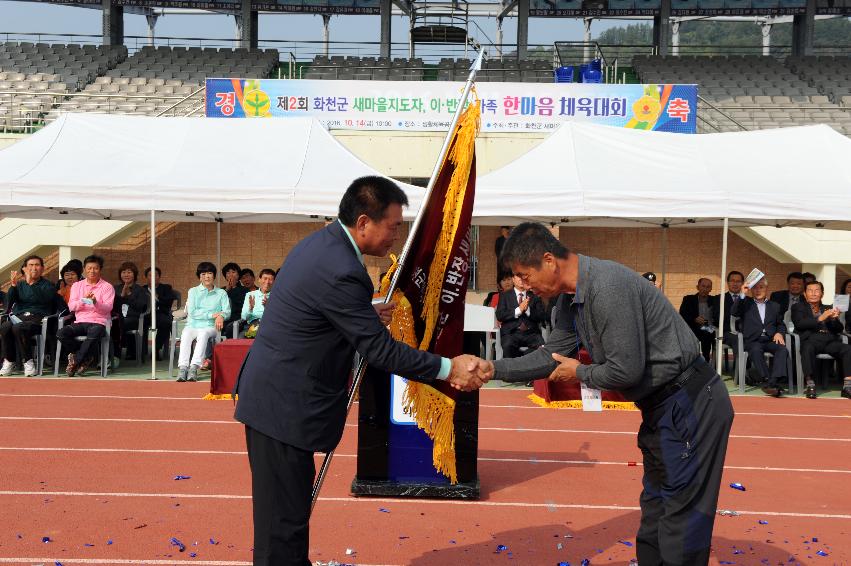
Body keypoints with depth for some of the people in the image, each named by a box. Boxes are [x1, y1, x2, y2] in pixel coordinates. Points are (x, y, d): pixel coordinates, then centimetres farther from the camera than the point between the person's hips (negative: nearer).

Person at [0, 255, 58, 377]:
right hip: (18, 317, 4)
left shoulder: (47, 285, 11)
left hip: (37, 318, -3)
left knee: (18, 328, -35)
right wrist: (13, 285, -4)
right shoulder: (20, 284, 22)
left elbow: (44, 299, -11)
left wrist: (31, 283, -18)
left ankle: (28, 362, -23)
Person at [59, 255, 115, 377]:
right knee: (62, 333, -26)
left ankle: (75, 361, -16)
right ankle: (87, 357, -7)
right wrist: (83, 300, -15)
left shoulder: (107, 287, 7)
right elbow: (71, 307, 5)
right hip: (80, 321, 3)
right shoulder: (77, 285, 16)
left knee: (94, 334, -38)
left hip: (99, 322, -3)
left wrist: (95, 302, -25)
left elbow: (108, 308, -6)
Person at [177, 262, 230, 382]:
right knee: (186, 335, -33)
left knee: (203, 334, -35)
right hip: (192, 325, 1)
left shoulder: (221, 293, 15)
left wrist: (221, 316, -23)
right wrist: (212, 315, -9)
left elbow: (227, 311, 2)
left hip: (210, 327, -1)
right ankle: (182, 367, -43)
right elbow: (192, 312, 0)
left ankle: (194, 367, -46)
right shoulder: (193, 291, 13)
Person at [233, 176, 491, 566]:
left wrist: (366, 315, 8)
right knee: (284, 520, 0)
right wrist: (448, 368, -15)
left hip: (270, 394, 10)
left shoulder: (321, 242, 7)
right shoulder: (340, 270, -24)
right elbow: (380, 351, -20)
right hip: (286, 406, -10)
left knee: (290, 508, 21)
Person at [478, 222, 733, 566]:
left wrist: (580, 374, -9)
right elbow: (552, 356, 9)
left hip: (690, 403, -10)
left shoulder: (607, 287, -27)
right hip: (662, 405, 10)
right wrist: (492, 368, 1)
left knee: (682, 512, -1)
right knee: (655, 505, 19)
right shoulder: (571, 297, 4)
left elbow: (626, 370, -27)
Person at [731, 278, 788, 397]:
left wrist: (779, 333, 1)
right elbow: (733, 312, -2)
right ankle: (768, 380, -41)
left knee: (782, 349, -30)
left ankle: (773, 382, -42)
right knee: (756, 350, -36)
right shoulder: (745, 303, 17)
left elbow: (781, 324, 24)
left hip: (771, 340, 2)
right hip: (752, 341, -2)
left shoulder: (775, 306, 26)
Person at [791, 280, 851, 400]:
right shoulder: (798, 307, 17)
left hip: (830, 341, 3)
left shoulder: (828, 309, 27)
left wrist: (834, 318, -5)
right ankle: (810, 385, -37)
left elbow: (838, 330, 17)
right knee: (808, 348, -37)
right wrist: (820, 318, -13)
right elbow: (799, 324, -3)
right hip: (811, 340, -3)